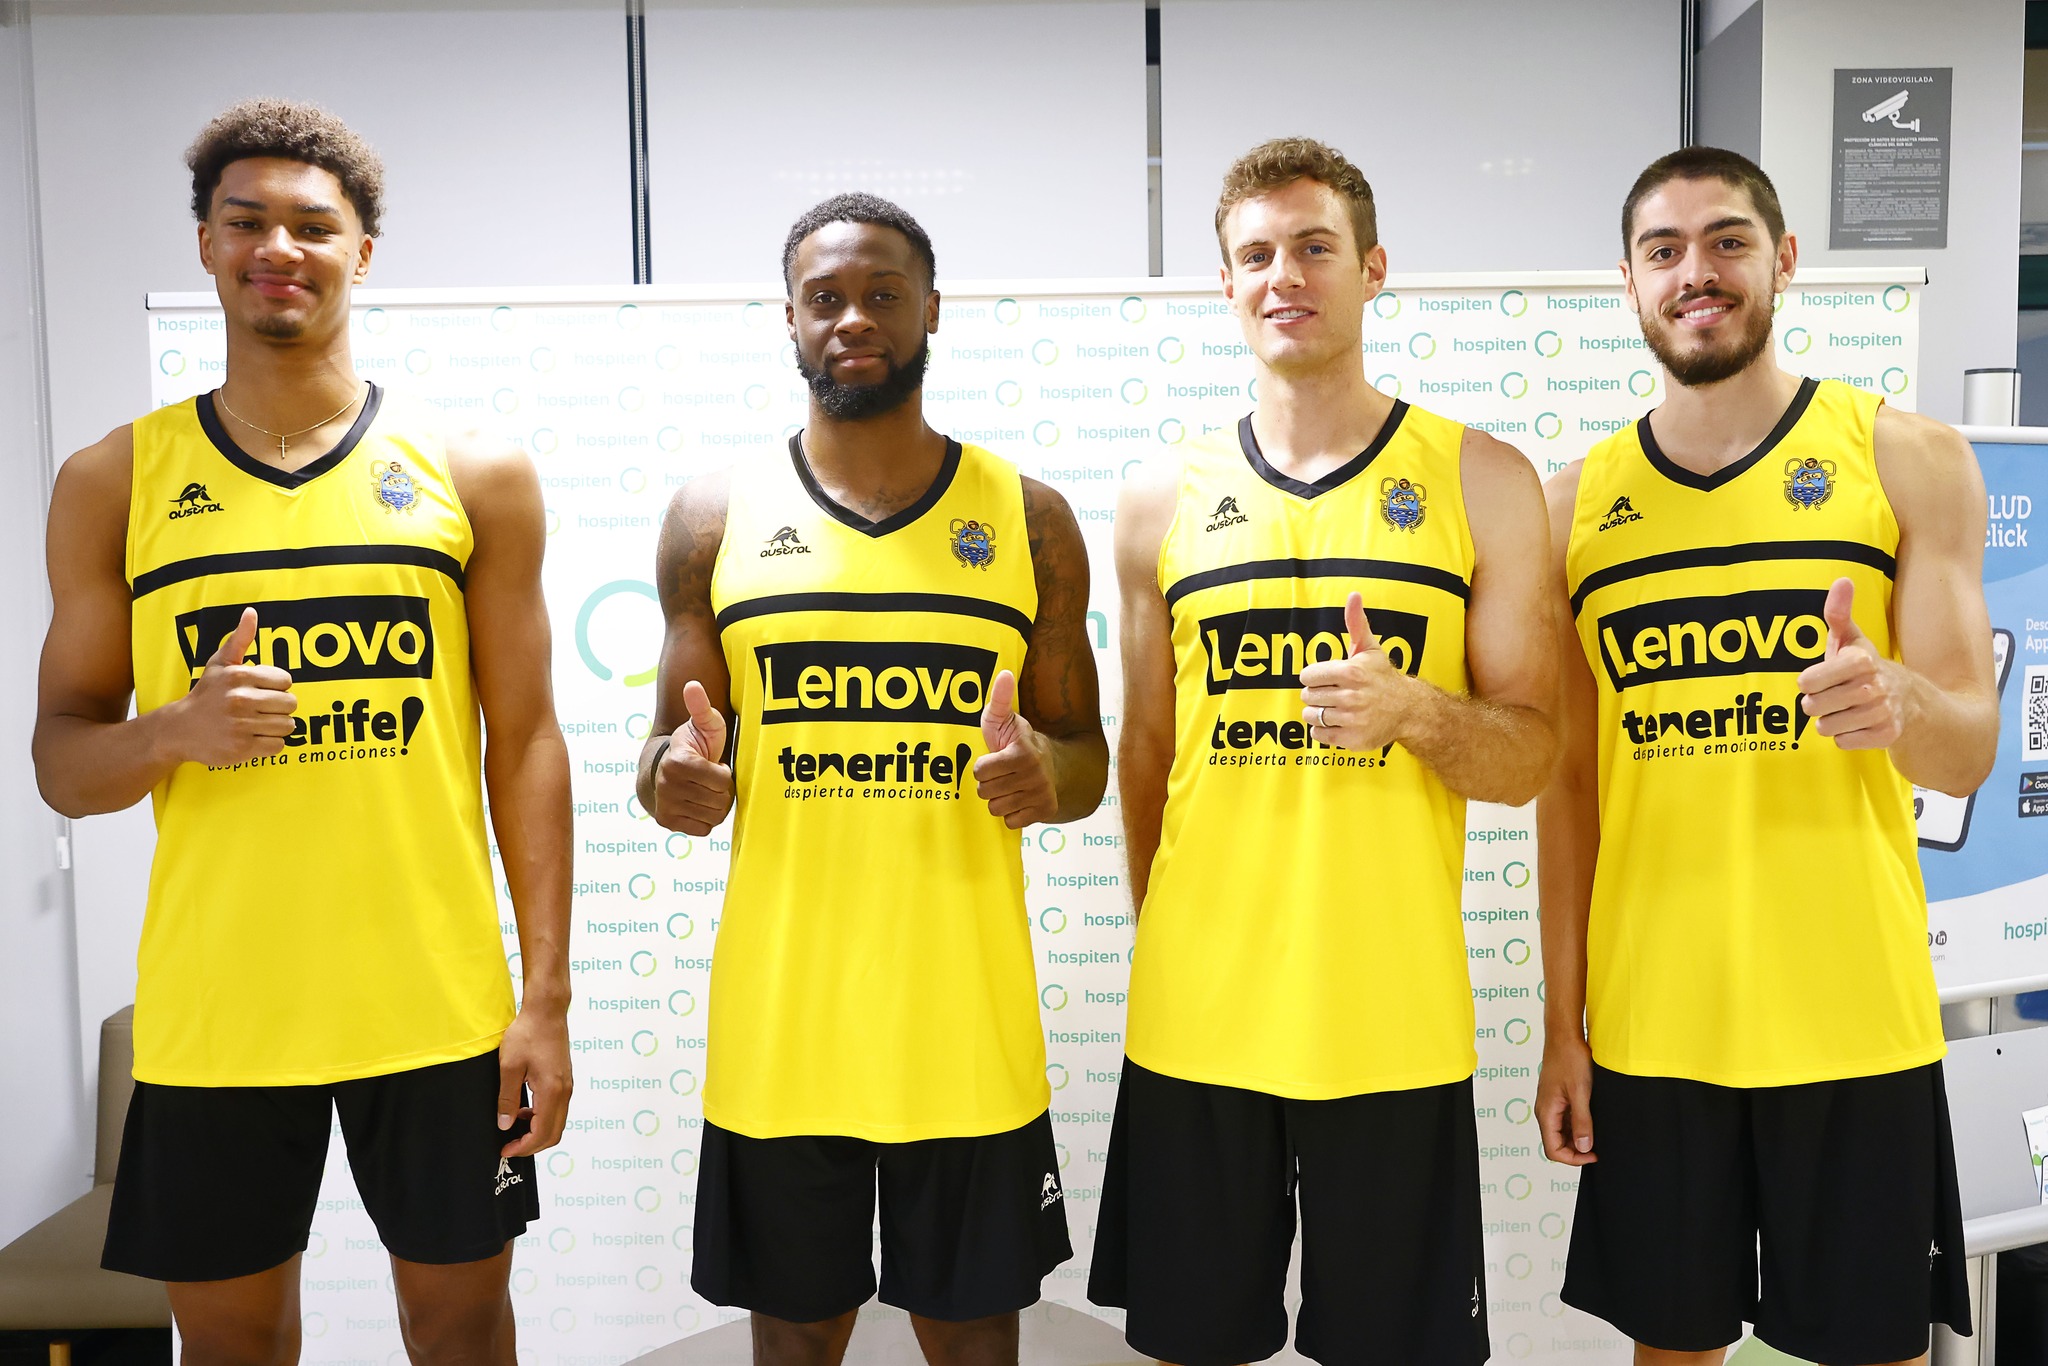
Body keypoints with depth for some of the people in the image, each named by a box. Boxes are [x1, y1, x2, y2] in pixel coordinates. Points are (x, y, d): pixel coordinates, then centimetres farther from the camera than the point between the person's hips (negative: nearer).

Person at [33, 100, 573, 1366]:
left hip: (437, 1005, 0)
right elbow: (62, 758, 6)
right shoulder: (116, 481, 4)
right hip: (214, 1012, 1)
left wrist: (548, 994, -4)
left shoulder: (474, 474, 1)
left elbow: (524, 742, 0)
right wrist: (179, 729, -18)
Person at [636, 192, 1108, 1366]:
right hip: (781, 1020, 1)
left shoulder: (1028, 518, 3)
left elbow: (1087, 753, 7)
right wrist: (678, 782, -16)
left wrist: (1045, 774, -16)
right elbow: (675, 755, 7)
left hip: (967, 1021, 0)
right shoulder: (718, 518, 3)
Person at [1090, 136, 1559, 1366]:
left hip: (1393, 1022, -1)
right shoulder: (1166, 501, 5)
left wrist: (1413, 710, -19)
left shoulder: (1481, 481, 1)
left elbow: (1528, 755, 1)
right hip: (1196, 1018, 2)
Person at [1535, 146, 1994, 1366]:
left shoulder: (1909, 459, 0)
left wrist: (1899, 702, -28)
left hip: (1853, 1020, -1)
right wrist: (1562, 1023, 4)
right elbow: (1568, 780, 6)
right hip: (1647, 1024, 2)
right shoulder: (1579, 502, 4)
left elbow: (1970, 749, -3)